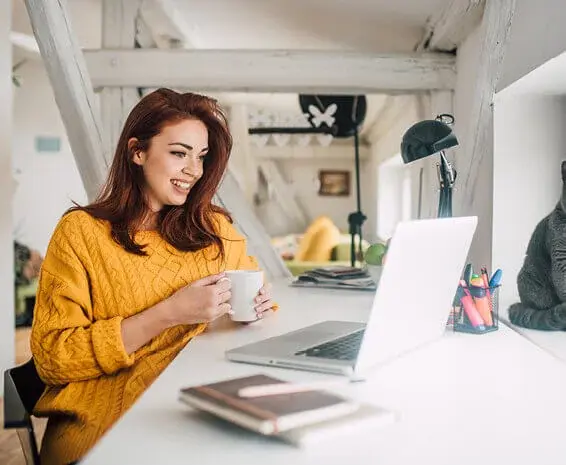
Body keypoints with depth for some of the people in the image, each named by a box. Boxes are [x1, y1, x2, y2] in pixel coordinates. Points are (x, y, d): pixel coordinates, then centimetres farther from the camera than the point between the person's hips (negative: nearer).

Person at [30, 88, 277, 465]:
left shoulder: (215, 229, 9)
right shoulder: (81, 232, -2)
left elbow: (253, 289, 23)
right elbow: (52, 358, -8)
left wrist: (257, 302, -2)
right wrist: (168, 314, -17)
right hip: (102, 419, -3)